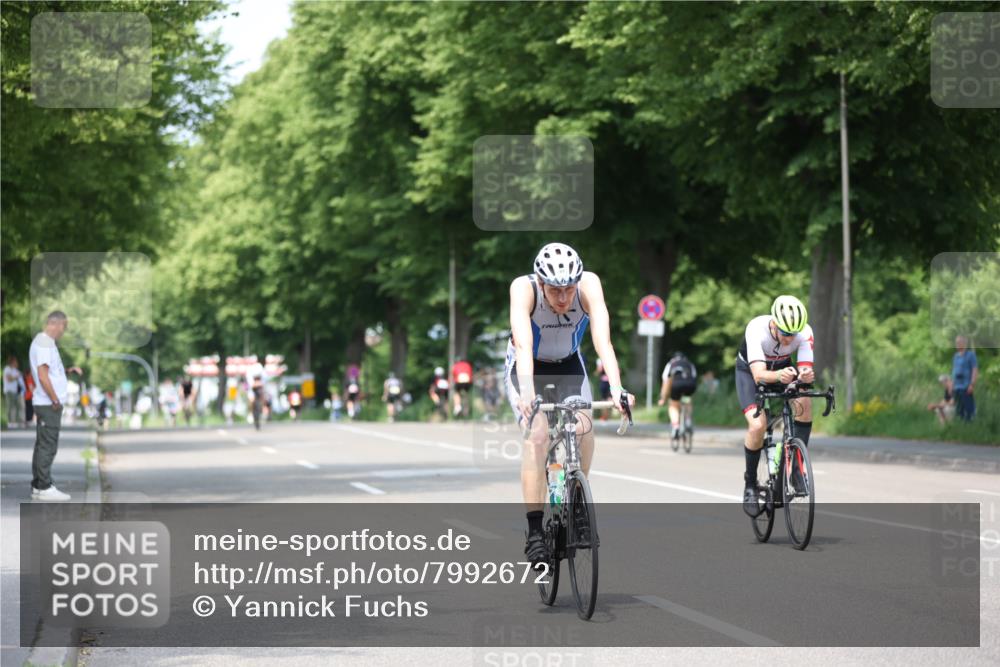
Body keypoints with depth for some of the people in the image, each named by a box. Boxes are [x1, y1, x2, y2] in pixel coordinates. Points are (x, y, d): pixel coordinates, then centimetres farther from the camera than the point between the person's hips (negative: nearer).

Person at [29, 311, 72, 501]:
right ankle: (45, 487, -8)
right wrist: (55, 400, -17)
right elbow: (43, 376, -21)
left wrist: (66, 370, 11)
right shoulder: (44, 344, -15)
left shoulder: (45, 342, 17)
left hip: (48, 404, 10)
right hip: (49, 404, -10)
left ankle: (37, 487, 15)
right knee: (48, 446, -9)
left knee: (43, 446, 12)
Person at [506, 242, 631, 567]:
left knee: (583, 429, -23)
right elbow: (523, 344, -43)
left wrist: (616, 388, -52)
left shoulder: (589, 285, -28)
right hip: (526, 369, -2)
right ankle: (534, 531, -23)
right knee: (538, 433, -26)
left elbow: (603, 340, -38)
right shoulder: (523, 288, -31)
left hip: (569, 366, 2)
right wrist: (526, 392, -57)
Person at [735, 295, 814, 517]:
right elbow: (759, 375, -45)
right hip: (750, 371, -3)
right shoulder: (757, 330, -37)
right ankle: (750, 484, -6)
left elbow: (805, 369, -34)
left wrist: (806, 376, -58)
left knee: (804, 404, -27)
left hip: (783, 370, 3)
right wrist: (779, 376, -66)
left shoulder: (805, 333, -28)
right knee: (758, 425, -25)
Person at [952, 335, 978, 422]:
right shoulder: (956, 356, 18)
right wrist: (952, 385, 18)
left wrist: (972, 385, -15)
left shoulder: (970, 355, -5)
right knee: (959, 409, 9)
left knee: (968, 408, -8)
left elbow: (975, 370, -9)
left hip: (966, 387, -7)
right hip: (957, 387, 7)